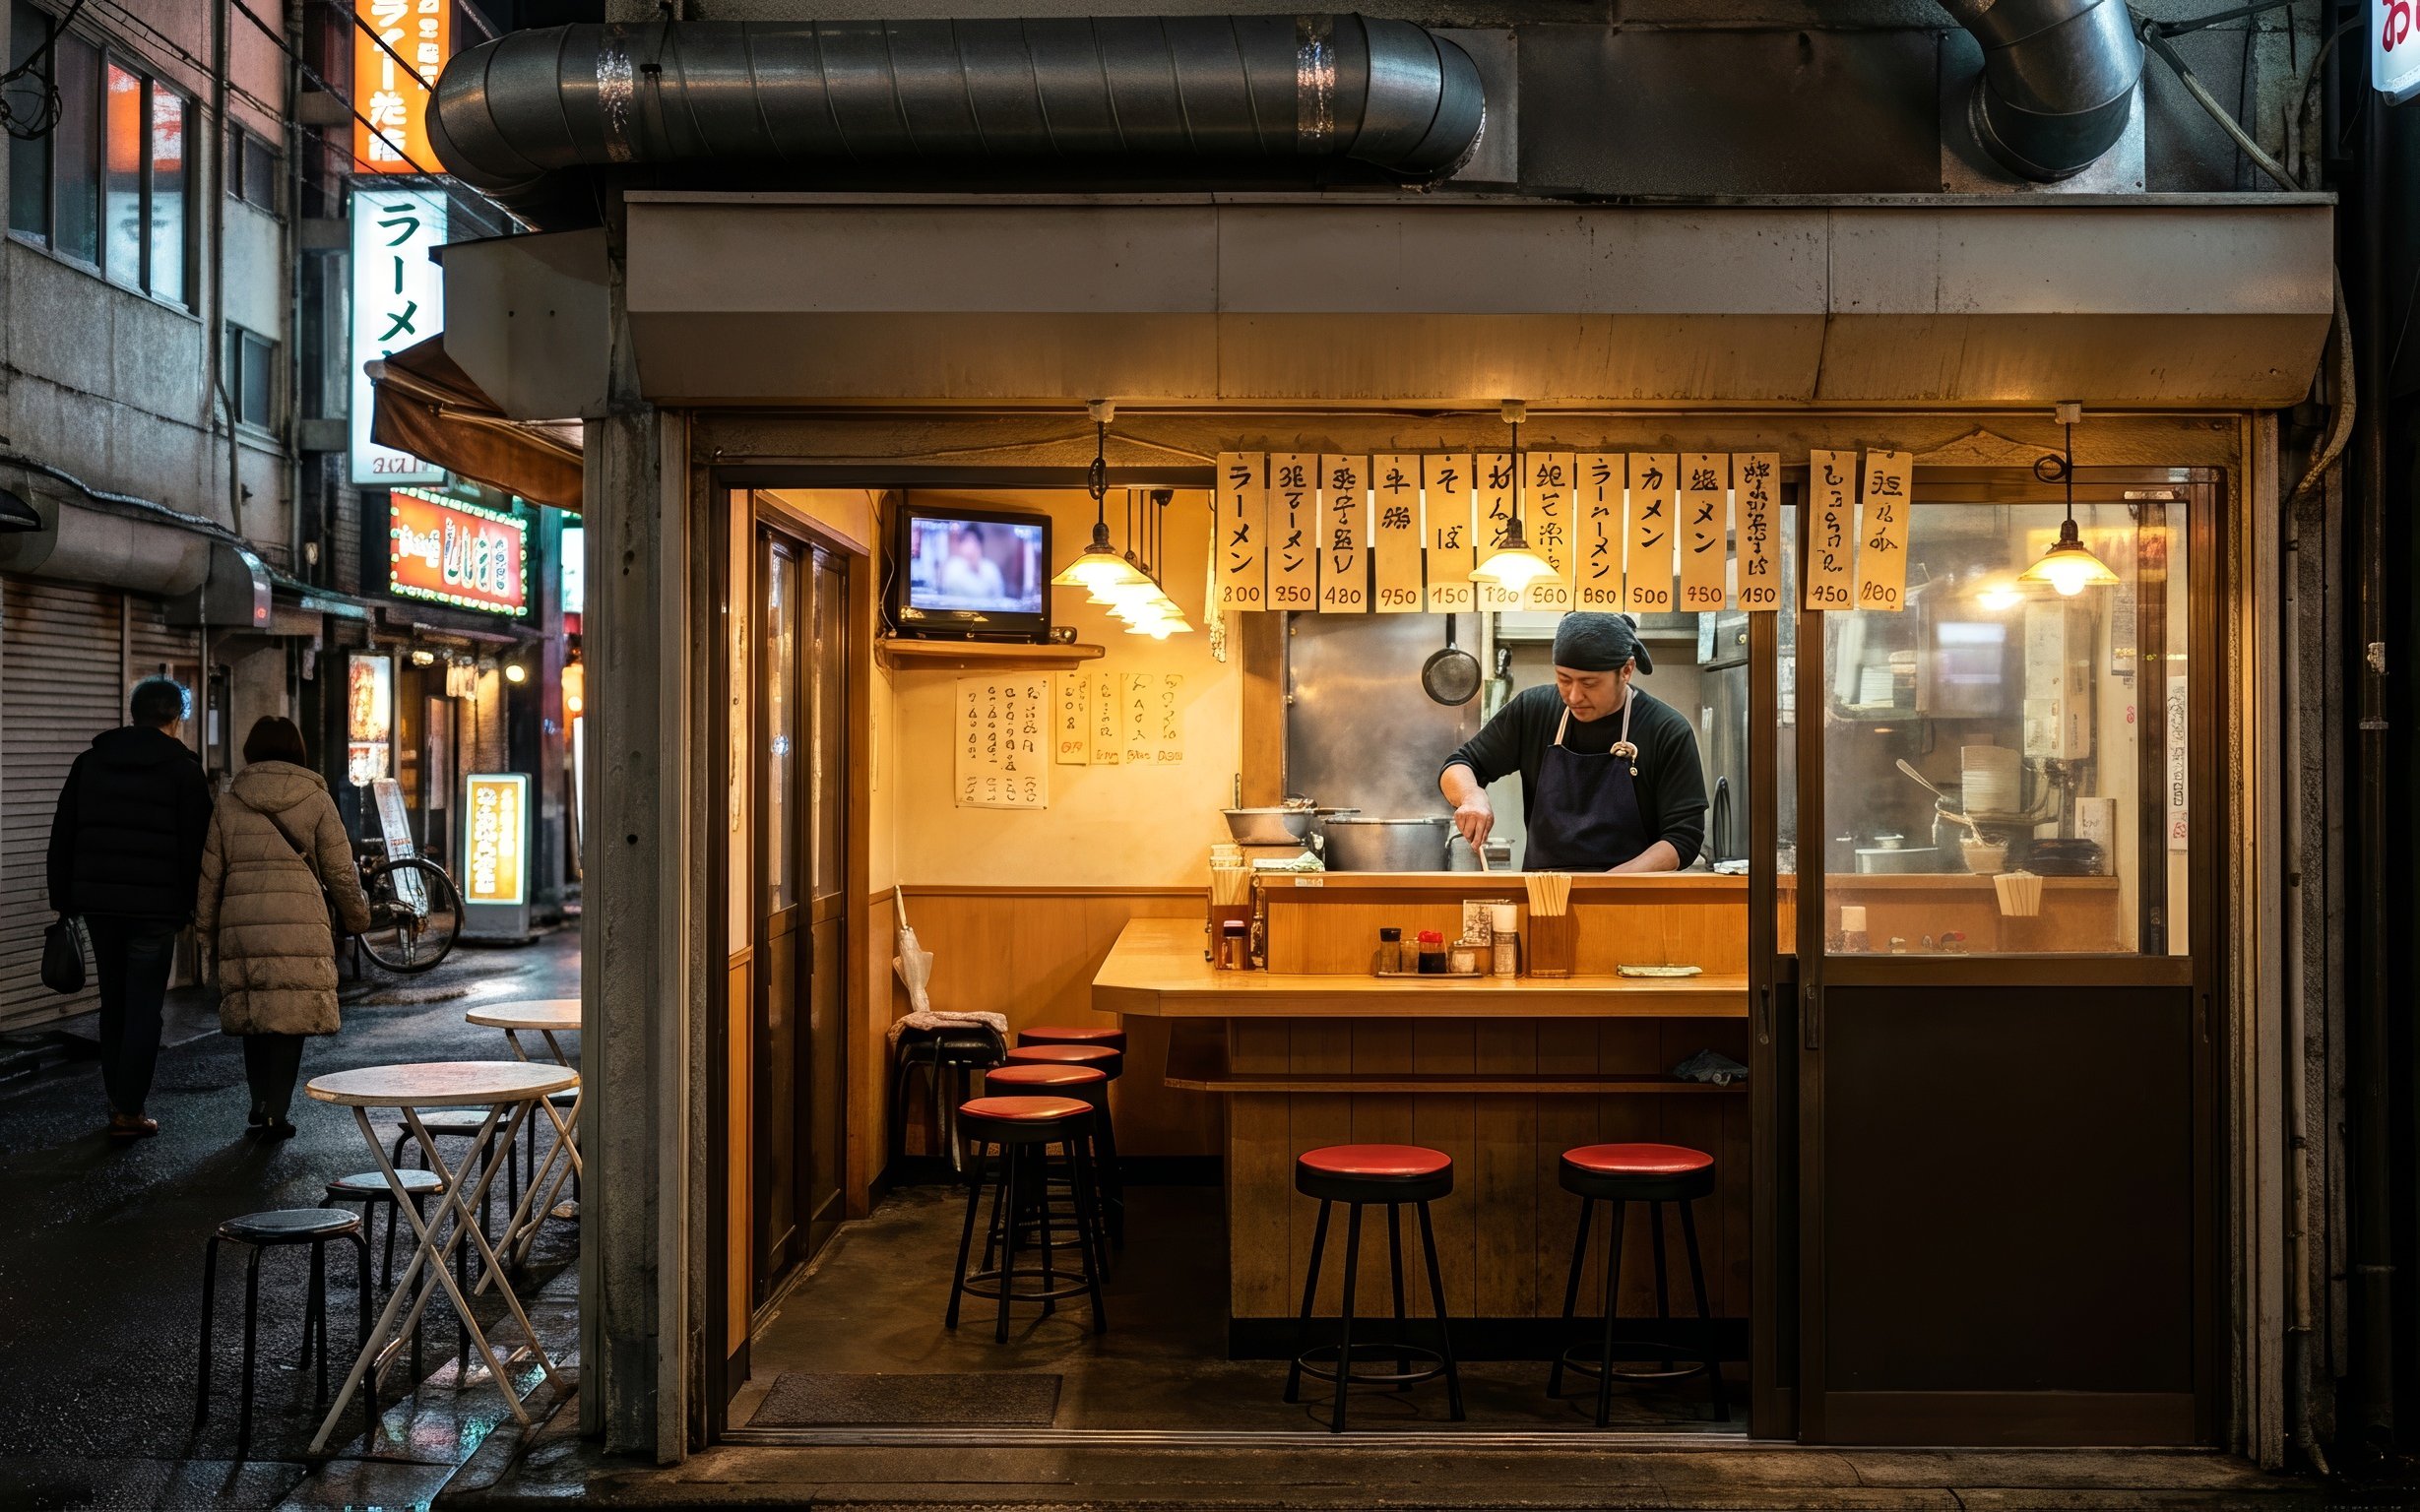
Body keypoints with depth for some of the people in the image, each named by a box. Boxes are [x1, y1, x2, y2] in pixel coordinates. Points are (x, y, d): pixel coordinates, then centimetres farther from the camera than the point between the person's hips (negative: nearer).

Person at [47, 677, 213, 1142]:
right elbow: (195, 846, -8)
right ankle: (129, 1113, 0)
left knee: (114, 1003, 17)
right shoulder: (184, 769, -5)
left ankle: (117, 1100, 20)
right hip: (155, 907, -4)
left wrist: (63, 900, 14)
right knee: (144, 1009, 1)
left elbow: (62, 835, 10)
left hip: (97, 901, 4)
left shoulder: (90, 761, 9)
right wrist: (191, 907, -2)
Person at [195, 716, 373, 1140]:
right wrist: (358, 916, 19)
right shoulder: (316, 800, 4)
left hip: (241, 926, 3)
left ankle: (261, 1104, 15)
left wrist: (209, 928, 24)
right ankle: (275, 1113, -2)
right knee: (290, 1019, 1)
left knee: (254, 1015, 14)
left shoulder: (228, 804, 10)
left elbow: (210, 875, 13)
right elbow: (340, 871, 5)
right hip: (300, 926, -2)